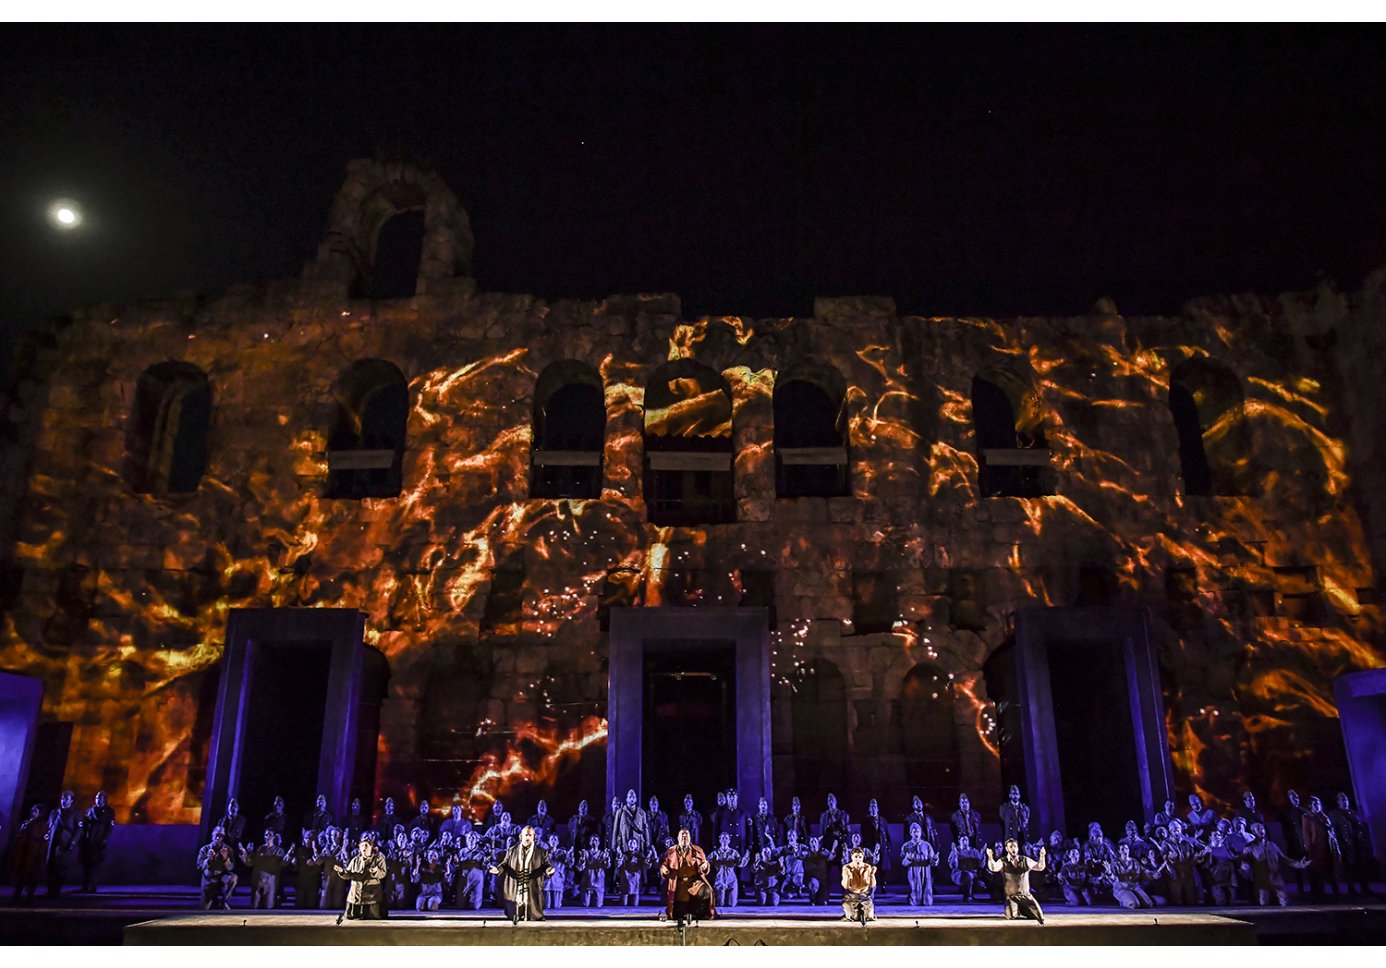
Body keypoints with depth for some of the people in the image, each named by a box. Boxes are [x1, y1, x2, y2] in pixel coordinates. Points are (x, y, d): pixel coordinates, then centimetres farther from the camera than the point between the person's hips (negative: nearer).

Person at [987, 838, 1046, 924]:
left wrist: (1042, 856, -18)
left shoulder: (1025, 860, 4)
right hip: (1011, 897, -2)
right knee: (1011, 918, -23)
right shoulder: (1003, 861, -5)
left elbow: (1040, 867, 0)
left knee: (1040, 918, -6)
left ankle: (1023, 911, 24)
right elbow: (993, 868, -24)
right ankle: (1017, 911, 14)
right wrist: (990, 857, -43)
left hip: (1026, 896, 3)